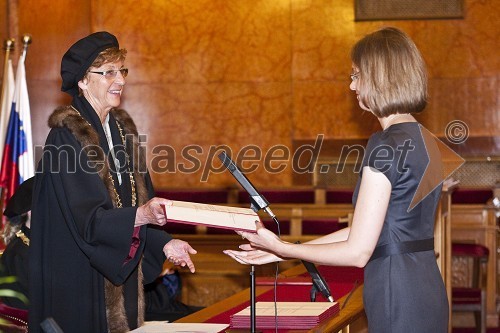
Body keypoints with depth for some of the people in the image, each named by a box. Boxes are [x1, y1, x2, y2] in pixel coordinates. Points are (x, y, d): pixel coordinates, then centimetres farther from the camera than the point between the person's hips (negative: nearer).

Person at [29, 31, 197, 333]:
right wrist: (142, 215, -37)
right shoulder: (66, 137, -15)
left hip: (122, 276, 7)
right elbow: (87, 218, -23)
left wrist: (164, 244, -1)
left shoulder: (122, 128, 9)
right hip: (79, 282, -7)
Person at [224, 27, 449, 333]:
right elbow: (372, 229, 14)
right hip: (425, 286, 9)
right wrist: (284, 250, 13)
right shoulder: (424, 141, 12)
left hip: (399, 299, -9)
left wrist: (281, 248, -7)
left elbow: (358, 252, -17)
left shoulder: (387, 144, -16)